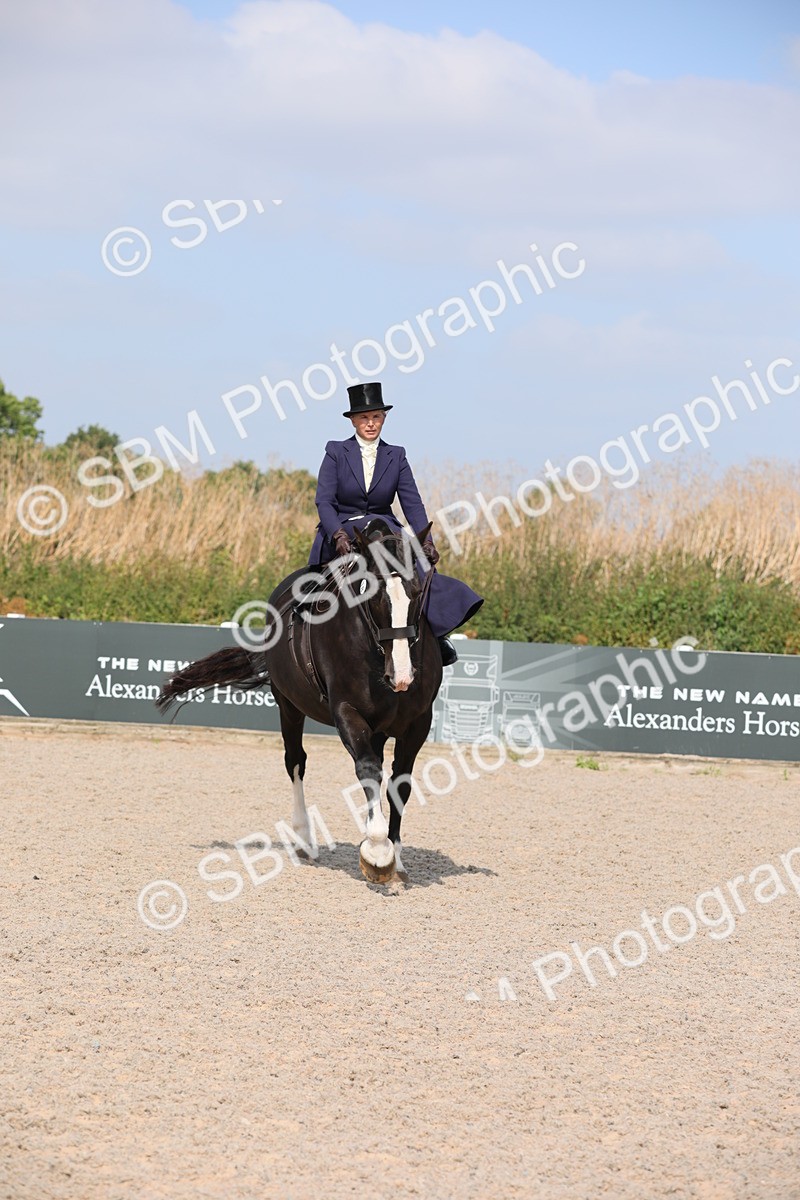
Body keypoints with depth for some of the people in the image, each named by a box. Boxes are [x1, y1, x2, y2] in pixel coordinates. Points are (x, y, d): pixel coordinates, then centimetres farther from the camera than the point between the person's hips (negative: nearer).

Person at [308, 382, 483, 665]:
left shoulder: (396, 456, 10)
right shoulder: (336, 453, 3)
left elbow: (412, 503, 1)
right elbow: (324, 501, -7)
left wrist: (426, 541, -17)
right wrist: (339, 535, -26)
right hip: (340, 535, -3)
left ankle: (437, 631, -30)